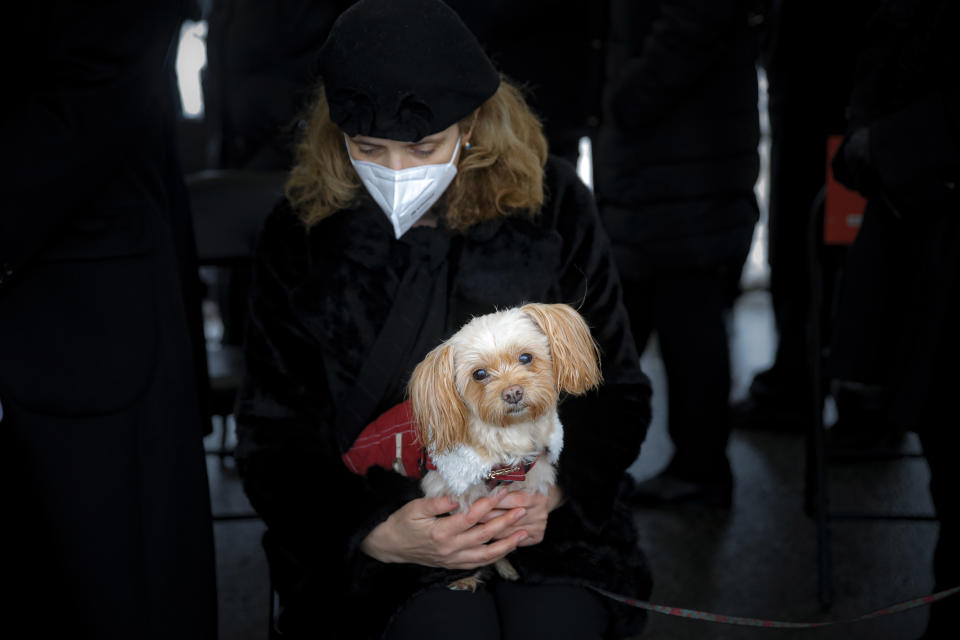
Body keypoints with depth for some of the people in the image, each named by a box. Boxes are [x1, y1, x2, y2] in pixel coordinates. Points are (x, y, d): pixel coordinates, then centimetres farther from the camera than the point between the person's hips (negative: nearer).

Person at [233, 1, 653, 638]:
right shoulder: (302, 233, -2)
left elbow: (616, 389, 7)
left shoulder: (552, 203, -1)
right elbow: (276, 438, 1)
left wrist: (556, 488, -14)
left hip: (545, 516, 1)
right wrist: (374, 534, -17)